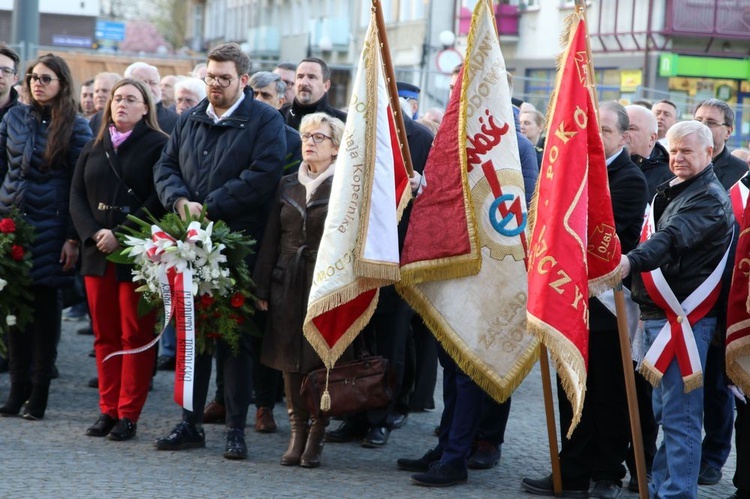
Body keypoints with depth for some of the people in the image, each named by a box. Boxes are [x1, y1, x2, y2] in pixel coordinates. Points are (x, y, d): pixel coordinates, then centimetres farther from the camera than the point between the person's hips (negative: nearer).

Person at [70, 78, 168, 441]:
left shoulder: (158, 146, -2)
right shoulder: (93, 149, 15)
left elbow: (158, 200, -11)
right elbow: (77, 197, 10)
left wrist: (120, 234, -17)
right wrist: (93, 234, -8)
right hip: (98, 253, 5)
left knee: (135, 335, -2)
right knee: (104, 335, 6)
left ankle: (128, 414, 1)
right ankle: (107, 410, 11)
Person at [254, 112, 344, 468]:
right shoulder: (287, 185, 11)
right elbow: (271, 240, 11)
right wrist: (262, 288, 6)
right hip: (287, 286, 4)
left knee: (321, 361, -3)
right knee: (289, 360, 5)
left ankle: (316, 438, 7)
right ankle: (297, 432, 13)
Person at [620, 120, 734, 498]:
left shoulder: (710, 198, -12)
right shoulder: (672, 191, 20)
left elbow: (674, 237, -29)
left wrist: (632, 261, -45)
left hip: (684, 317, -10)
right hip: (657, 314, 10)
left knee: (678, 415, -9)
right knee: (663, 410, 15)